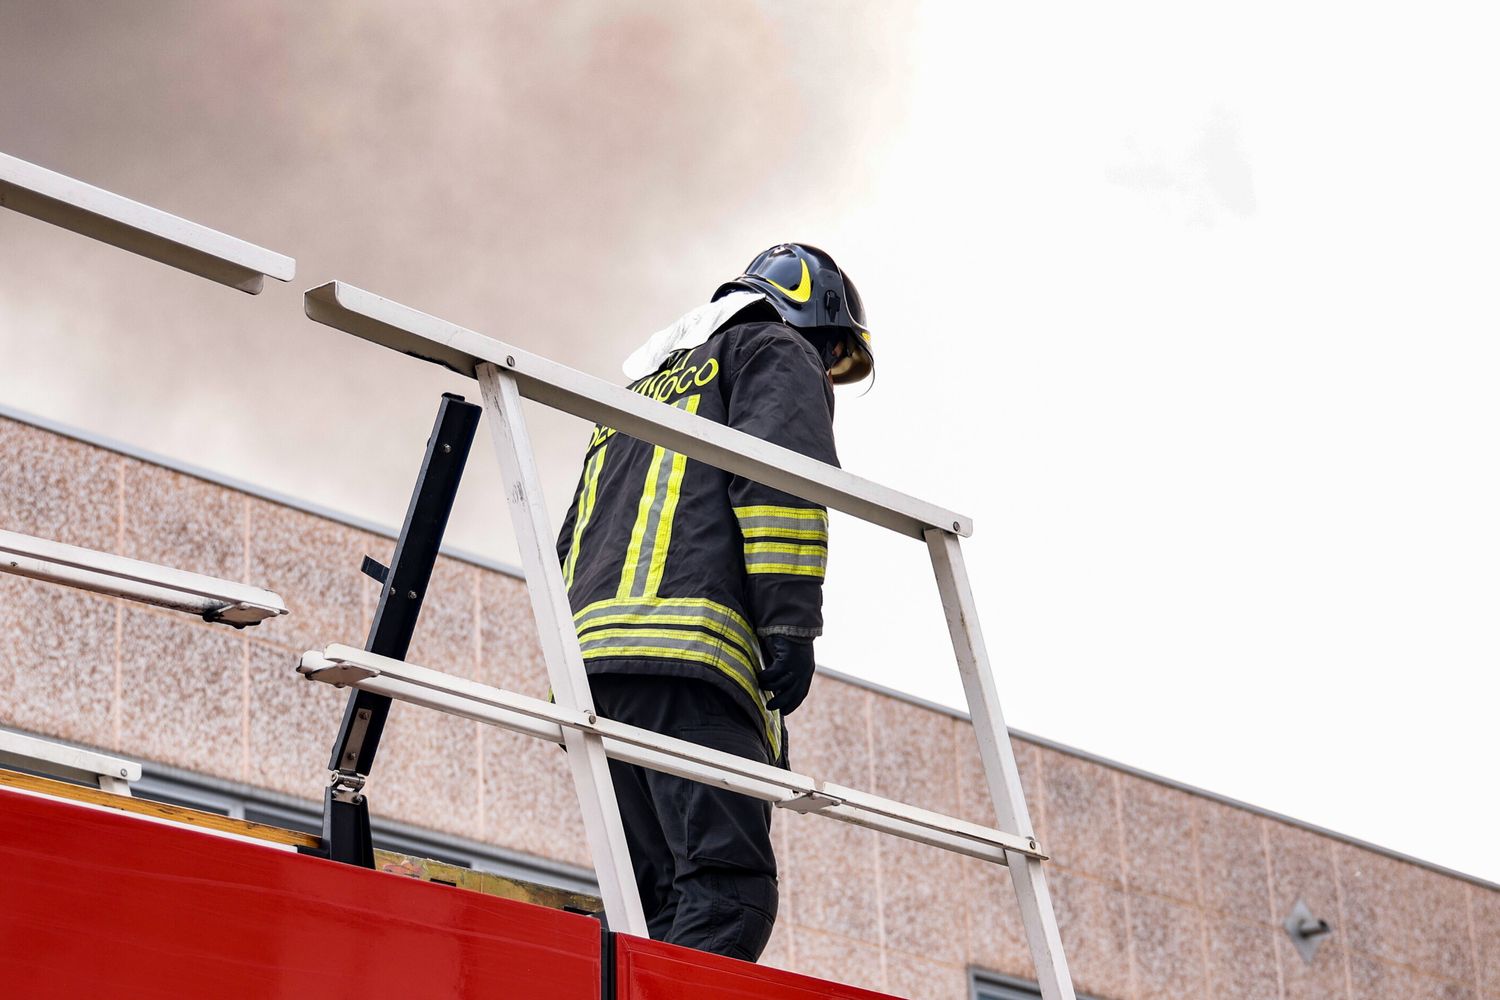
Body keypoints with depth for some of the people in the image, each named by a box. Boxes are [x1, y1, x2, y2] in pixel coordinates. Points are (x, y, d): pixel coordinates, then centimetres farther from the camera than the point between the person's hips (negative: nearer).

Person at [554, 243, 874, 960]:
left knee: (657, 900, 2)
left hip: (592, 647, 8)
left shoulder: (645, 385, 39)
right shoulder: (777, 351, 15)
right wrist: (791, 619, -14)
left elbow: (574, 539, 32)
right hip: (686, 652, -8)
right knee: (728, 891, -18)